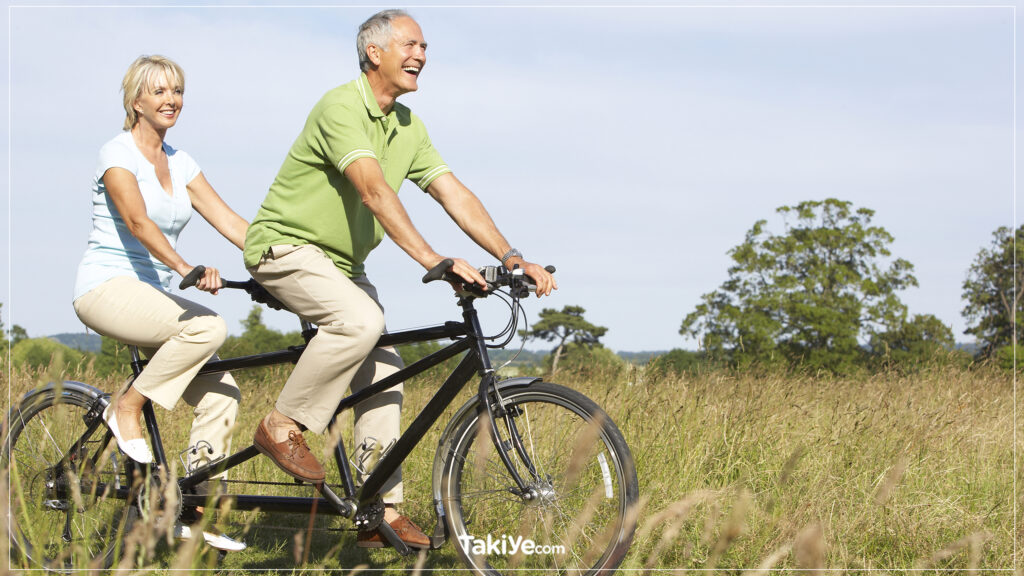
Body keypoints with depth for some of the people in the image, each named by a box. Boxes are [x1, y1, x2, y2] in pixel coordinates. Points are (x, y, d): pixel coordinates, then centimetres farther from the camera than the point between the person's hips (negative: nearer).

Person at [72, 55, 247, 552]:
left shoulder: (179, 163, 12)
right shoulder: (118, 154, -9)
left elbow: (228, 220, 6)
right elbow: (138, 221, -25)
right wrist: (187, 269, -40)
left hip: (151, 294, 7)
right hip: (107, 287, -7)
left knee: (221, 393, -7)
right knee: (208, 326, -31)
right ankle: (127, 409, -13)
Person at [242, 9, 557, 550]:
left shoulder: (408, 127, 6)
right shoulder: (341, 107, -22)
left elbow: (454, 193, 0)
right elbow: (374, 189, -35)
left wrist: (511, 257, -13)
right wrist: (430, 258, -45)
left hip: (341, 262, 9)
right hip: (287, 245, -9)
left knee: (384, 374, -1)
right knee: (361, 321, -33)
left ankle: (380, 511, 4)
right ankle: (283, 426, -16)